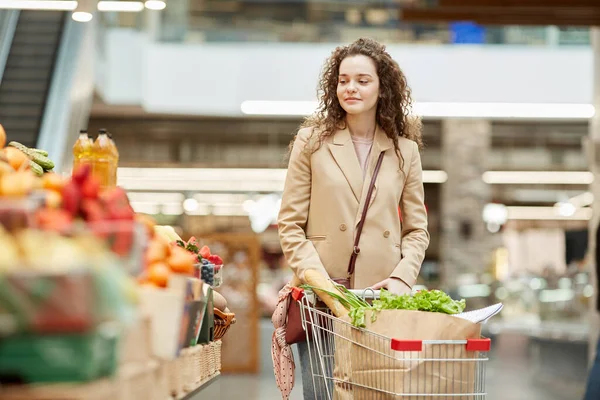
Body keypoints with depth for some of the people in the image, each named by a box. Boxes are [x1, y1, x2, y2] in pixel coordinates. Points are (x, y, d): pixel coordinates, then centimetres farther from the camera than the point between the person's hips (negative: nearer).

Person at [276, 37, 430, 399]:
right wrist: (315, 276, -11)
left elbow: (417, 230, 11)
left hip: (382, 297, 1)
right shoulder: (312, 141, 4)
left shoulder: (405, 150, 8)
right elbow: (290, 224, 2)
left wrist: (403, 277, -6)